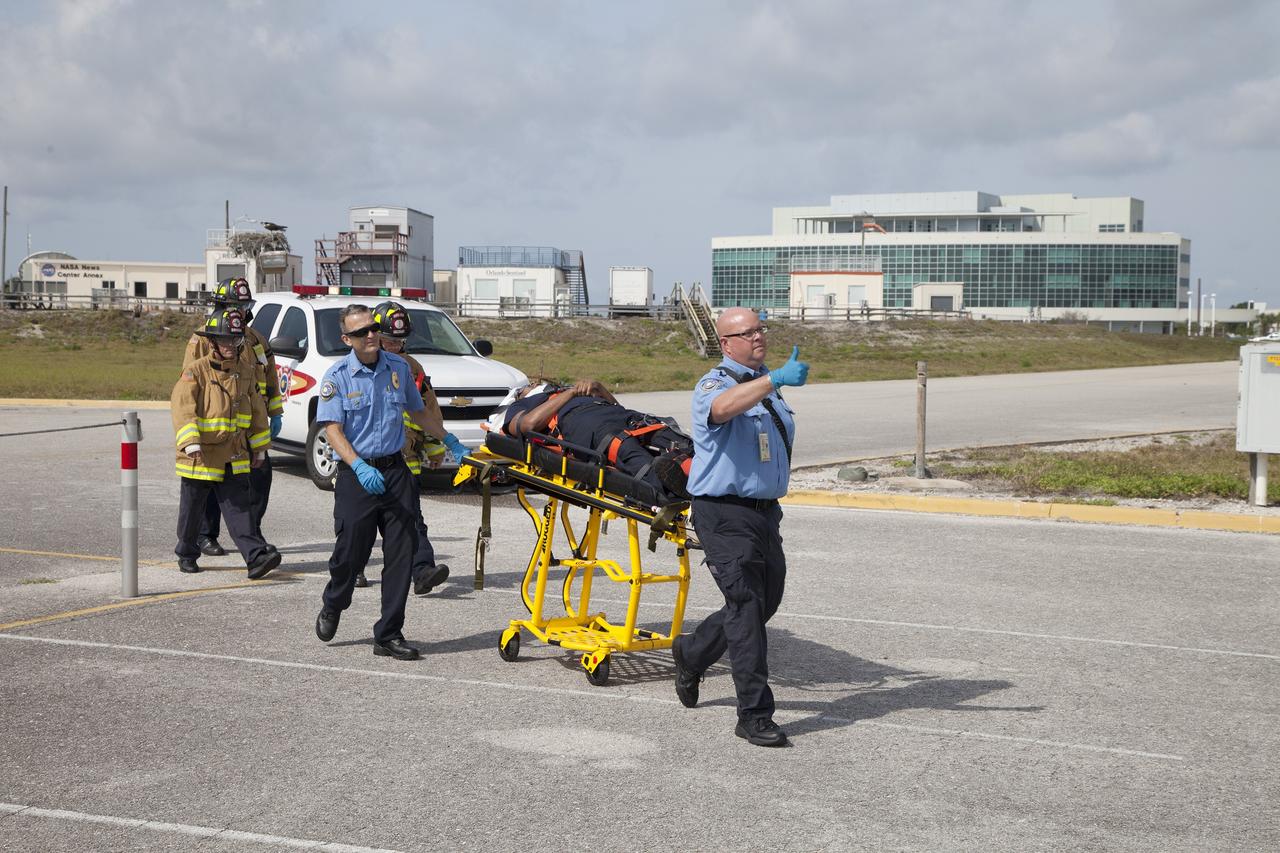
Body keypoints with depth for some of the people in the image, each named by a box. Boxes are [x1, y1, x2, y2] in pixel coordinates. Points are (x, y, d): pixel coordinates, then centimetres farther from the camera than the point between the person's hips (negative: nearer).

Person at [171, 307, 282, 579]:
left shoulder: (245, 370, 6)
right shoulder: (196, 371, -12)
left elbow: (256, 410, 15)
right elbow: (182, 408, -21)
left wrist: (259, 447, 18)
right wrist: (190, 443, -33)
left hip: (235, 457, 3)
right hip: (200, 457, -3)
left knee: (240, 508, -3)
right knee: (192, 509, 12)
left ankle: (256, 555, -11)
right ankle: (186, 554, 29)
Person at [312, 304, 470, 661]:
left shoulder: (399, 368, 7)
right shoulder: (337, 376, -5)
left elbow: (418, 412, 21)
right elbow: (332, 429, -11)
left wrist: (451, 441, 16)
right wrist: (359, 466, -25)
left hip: (395, 471, 3)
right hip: (356, 475, -3)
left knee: (401, 553, -2)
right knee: (351, 552, 2)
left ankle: (389, 635, 6)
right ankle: (332, 607, 34)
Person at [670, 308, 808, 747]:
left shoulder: (767, 388, 18)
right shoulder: (714, 383, -10)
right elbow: (723, 407, -36)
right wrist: (774, 379, -47)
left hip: (765, 511, 9)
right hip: (725, 514, -8)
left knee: (766, 600, 15)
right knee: (746, 605, -11)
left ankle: (691, 653, 38)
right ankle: (754, 714, -7)